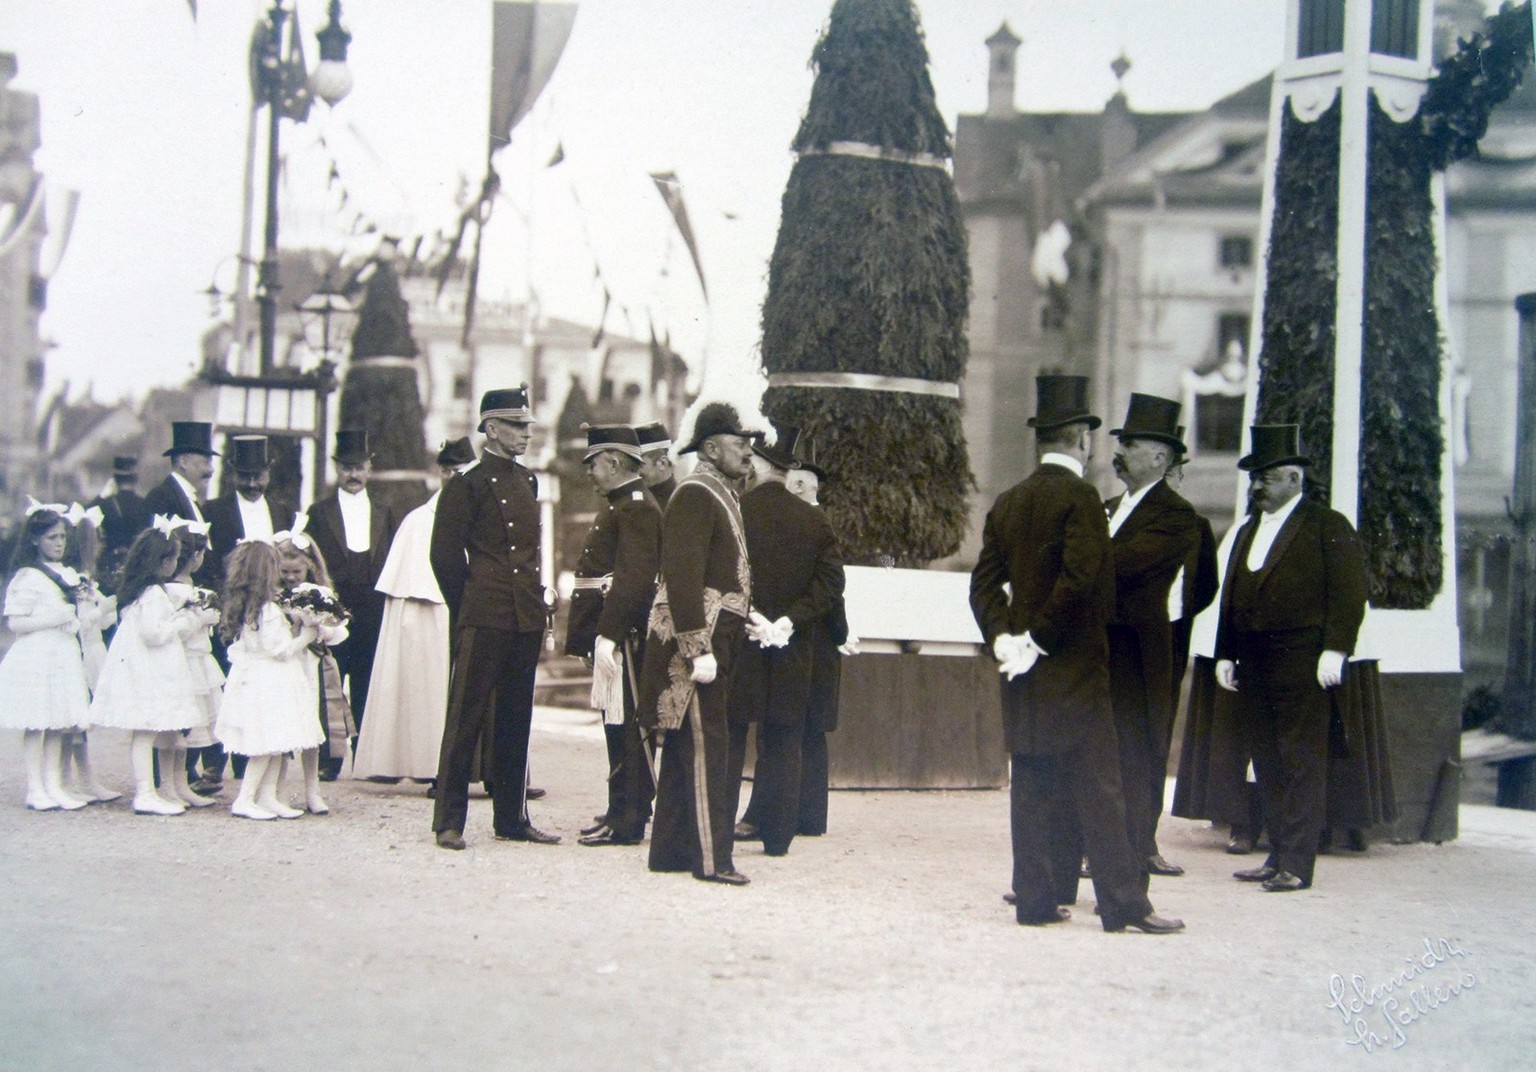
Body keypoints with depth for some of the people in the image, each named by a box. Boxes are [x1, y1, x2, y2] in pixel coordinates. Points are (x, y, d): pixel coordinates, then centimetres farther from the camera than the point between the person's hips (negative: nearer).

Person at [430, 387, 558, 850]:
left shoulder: (528, 483, 15)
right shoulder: (467, 485, -5)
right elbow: (445, 556, -5)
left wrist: (538, 608, 15)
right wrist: (470, 609, -2)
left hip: (527, 620, 7)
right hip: (484, 620, -7)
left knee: (515, 721, 11)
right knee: (466, 717, -3)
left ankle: (511, 817, 17)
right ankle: (449, 821, 2)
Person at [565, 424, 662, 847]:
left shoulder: (637, 507, -13)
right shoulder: (618, 505, 19)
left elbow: (634, 576, -22)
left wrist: (609, 634, -26)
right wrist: (589, 634, 21)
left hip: (621, 630, -10)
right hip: (610, 630, 10)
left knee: (623, 724, -7)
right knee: (617, 723, 14)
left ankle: (626, 823, -3)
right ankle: (623, 810, 21)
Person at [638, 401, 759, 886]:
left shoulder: (723, 495, 18)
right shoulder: (694, 495, -13)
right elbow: (683, 577, -21)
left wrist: (753, 621, 15)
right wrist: (698, 649, -24)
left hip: (717, 639, 10)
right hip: (695, 638, -10)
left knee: (687, 745, 12)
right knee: (706, 745, -8)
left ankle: (671, 850, 19)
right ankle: (712, 858, -6)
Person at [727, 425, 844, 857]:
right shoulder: (815, 521, 3)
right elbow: (830, 584, -2)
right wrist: (790, 619, -7)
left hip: (737, 644, -3)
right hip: (793, 653, 3)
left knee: (728, 740, 4)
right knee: (783, 744, 9)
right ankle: (777, 833, 11)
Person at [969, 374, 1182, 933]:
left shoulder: (1007, 502, 11)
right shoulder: (1079, 496, -11)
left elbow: (985, 582, 9)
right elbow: (1082, 578, -21)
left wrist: (1003, 639, 1)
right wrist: (1040, 639, -14)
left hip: (1025, 668, 7)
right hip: (1074, 666, -7)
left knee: (1033, 784, 9)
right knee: (1098, 786, -4)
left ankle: (1035, 897, 12)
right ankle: (1123, 903, -1)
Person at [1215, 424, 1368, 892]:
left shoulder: (1328, 526, -1)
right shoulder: (1249, 530, 21)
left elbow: (1350, 592, -8)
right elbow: (1231, 596, 20)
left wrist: (1335, 650, -16)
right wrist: (1225, 655, 13)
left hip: (1301, 665, -7)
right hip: (1254, 667, 7)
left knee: (1302, 762, -5)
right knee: (1267, 761, 8)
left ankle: (1297, 864, -3)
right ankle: (1278, 854, 15)